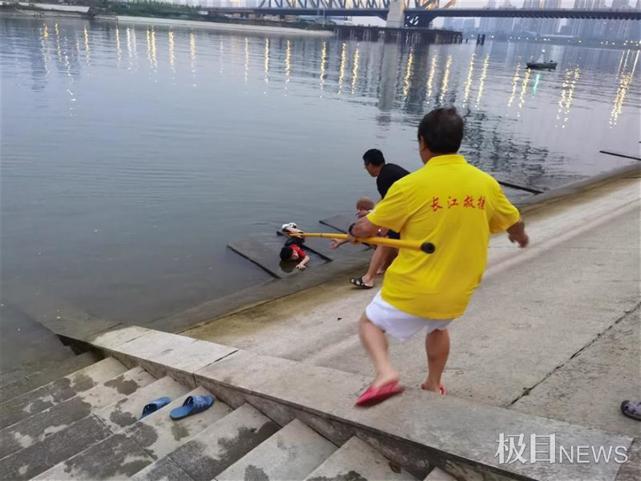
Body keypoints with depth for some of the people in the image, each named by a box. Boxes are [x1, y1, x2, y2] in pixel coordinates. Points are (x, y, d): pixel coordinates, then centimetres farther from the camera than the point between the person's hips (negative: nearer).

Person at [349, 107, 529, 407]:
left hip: (411, 291, -5)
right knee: (438, 328, 34)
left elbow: (368, 228, -10)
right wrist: (521, 237, 38)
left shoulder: (410, 185, -17)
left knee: (371, 322, 18)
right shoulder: (485, 183, -3)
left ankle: (386, 374, -3)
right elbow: (514, 223, 15)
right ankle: (434, 384, 45)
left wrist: (355, 230, 14)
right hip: (457, 294, 5)